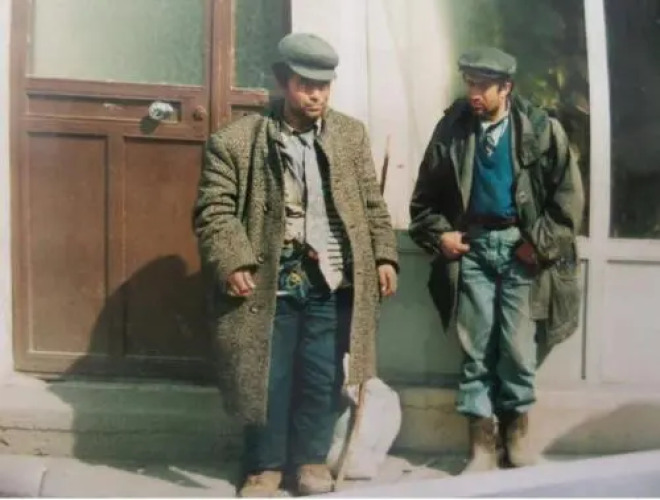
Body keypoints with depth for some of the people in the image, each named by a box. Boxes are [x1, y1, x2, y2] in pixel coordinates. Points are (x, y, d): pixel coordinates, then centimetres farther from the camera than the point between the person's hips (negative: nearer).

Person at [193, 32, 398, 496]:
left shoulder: (352, 135, 7)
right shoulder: (235, 140, -4)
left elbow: (372, 203, 10)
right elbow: (214, 210, -5)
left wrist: (385, 256, 3)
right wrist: (231, 263, -16)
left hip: (332, 282, 2)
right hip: (270, 282, -2)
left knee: (323, 378, 9)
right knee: (267, 376, 8)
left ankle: (311, 459, 28)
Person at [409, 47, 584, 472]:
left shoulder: (541, 128, -3)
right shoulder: (452, 129, 3)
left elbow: (569, 194, -2)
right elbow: (426, 196, 10)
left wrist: (541, 242, -9)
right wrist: (438, 233, -3)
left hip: (520, 248, -1)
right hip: (473, 248, 2)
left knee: (518, 347, 0)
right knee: (477, 349, 3)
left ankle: (518, 431, 22)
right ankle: (482, 444, 12)